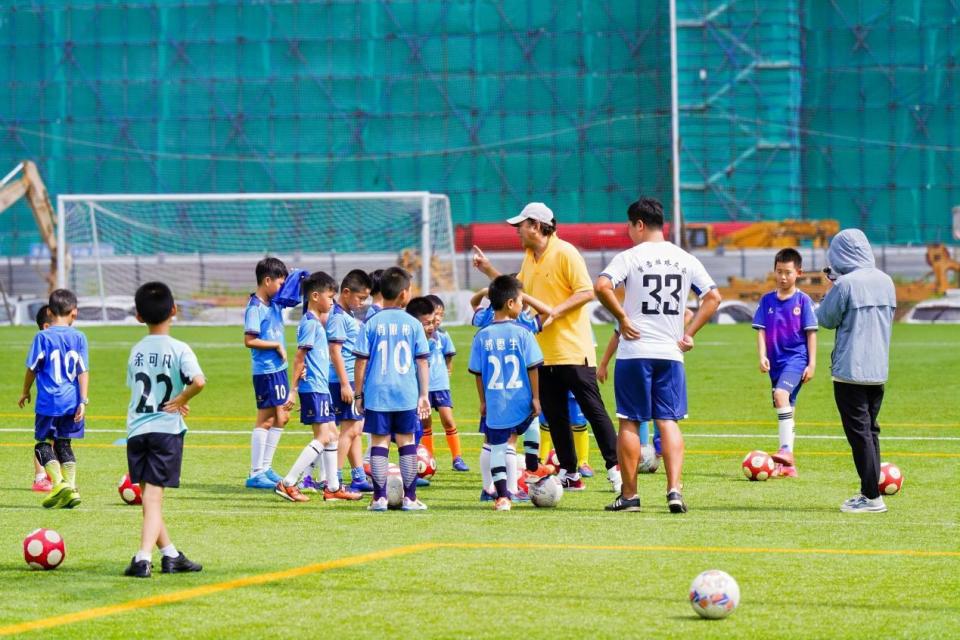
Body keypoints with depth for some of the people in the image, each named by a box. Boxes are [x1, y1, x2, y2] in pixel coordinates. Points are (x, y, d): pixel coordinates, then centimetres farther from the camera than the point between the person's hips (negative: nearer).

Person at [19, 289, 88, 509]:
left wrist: (25, 392, 18)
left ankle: (58, 482, -14)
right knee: (64, 444, 15)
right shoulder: (79, 337, 2)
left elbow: (32, 368, 2)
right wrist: (83, 400, 2)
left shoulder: (43, 337, -5)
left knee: (44, 443, 6)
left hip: (48, 401, -3)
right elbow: (84, 371, 0)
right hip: (72, 401, 3)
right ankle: (71, 487, 5)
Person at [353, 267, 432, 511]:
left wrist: (359, 394, 7)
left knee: (379, 443, 4)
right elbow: (422, 362, 2)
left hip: (376, 395, 0)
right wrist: (424, 395, 7)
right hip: (407, 395, 1)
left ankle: (380, 498, 3)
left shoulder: (371, 324, -2)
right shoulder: (413, 324, 0)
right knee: (407, 441, 8)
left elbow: (361, 362, -1)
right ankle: (410, 497, 9)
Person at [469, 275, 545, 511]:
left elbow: (477, 373, 2)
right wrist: (535, 397, 3)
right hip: (521, 402, -1)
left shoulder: (482, 336, -2)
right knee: (532, 426, 31)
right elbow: (532, 368, -6)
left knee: (497, 447, 7)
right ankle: (532, 470, 36)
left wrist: (483, 401, 12)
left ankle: (502, 496, 2)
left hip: (494, 404, 1)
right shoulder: (522, 334, -8)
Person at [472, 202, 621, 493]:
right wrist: (488, 270, 16)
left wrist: (554, 312, -22)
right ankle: (570, 474, 14)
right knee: (554, 415, 8)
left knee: (592, 408, -6)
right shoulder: (529, 258, 14)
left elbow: (586, 292, -16)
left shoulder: (564, 253, -12)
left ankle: (614, 467, -2)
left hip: (573, 349, -8)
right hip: (545, 352, 8)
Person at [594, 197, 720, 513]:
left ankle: (629, 494, 10)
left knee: (630, 422, 6)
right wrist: (689, 332, 9)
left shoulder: (630, 257, -6)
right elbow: (713, 297, 8)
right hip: (671, 353, 3)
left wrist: (621, 316, -9)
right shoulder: (685, 259, 8)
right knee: (669, 422, 5)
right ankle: (674, 490, -9)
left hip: (634, 352, -3)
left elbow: (602, 286, -21)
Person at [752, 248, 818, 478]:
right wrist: (762, 356, -8)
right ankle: (788, 466, 16)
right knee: (784, 409, 10)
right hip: (776, 361, 5)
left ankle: (786, 450, -33)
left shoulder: (803, 300, -3)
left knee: (781, 394, -29)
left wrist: (812, 364, -5)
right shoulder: (767, 300, 7)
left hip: (796, 358, -5)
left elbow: (811, 333, -1)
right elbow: (761, 331, 6)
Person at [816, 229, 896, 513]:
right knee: (870, 430, 15)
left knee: (859, 432, -4)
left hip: (850, 370, -7)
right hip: (879, 369, 7)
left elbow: (826, 319, -6)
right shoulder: (885, 281, 7)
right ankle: (870, 492, 16)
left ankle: (871, 496, -6)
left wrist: (831, 289, 12)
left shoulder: (846, 284, -15)